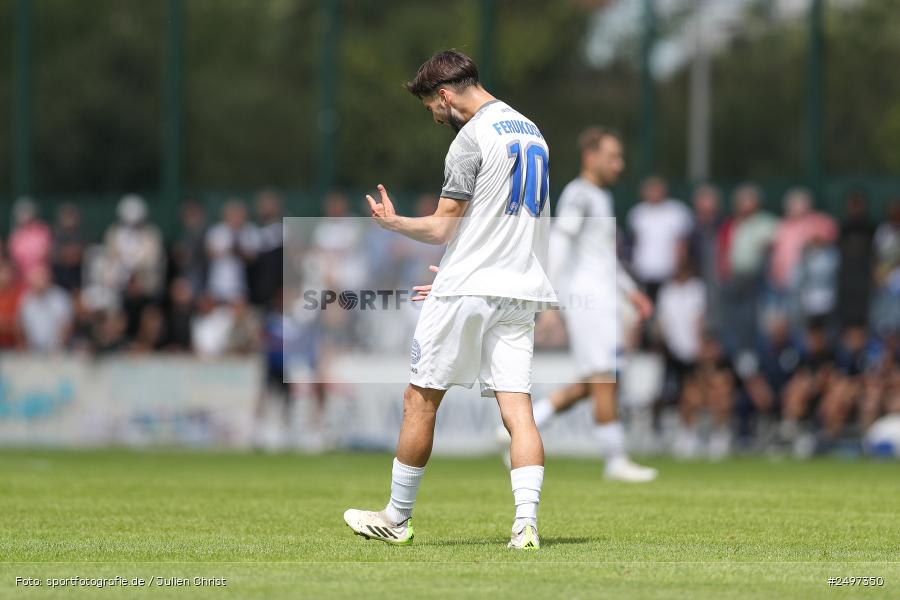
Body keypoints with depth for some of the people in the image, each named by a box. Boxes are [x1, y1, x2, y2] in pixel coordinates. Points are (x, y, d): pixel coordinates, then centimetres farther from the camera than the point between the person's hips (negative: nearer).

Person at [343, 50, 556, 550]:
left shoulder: (471, 138, -11)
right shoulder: (532, 133, 15)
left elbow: (442, 228, -12)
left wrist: (392, 222, 6)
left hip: (467, 288, -7)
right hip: (519, 290, 7)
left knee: (420, 399, 5)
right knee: (517, 406, -1)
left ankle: (397, 518, 13)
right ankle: (526, 523, -16)